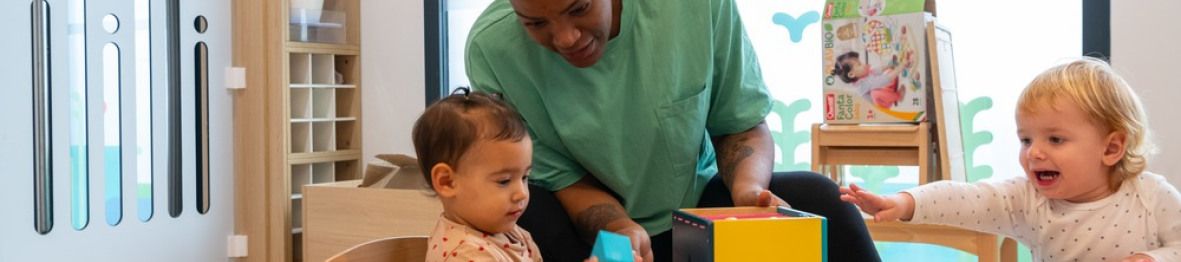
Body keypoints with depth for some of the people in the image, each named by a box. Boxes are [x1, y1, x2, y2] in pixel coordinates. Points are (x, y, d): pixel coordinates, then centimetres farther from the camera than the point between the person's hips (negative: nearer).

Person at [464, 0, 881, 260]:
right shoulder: (492, 48, -22)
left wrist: (747, 187, -29)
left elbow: (743, 125, -7)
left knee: (818, 199, -23)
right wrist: (620, 228, -32)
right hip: (594, 227, -1)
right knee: (521, 216, -32)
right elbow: (560, 177, -12)